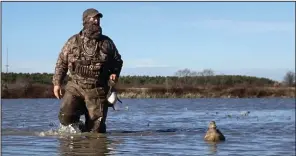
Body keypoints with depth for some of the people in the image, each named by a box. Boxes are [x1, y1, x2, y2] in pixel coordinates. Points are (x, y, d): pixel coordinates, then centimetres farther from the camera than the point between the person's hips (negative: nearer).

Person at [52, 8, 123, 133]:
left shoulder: (107, 42, 8)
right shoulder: (73, 41, 6)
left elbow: (117, 61, 20)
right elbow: (61, 63, 10)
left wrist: (114, 73, 1)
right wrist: (57, 83, 4)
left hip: (97, 91, 1)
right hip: (75, 87, 0)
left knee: (96, 128, -1)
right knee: (66, 117, -20)